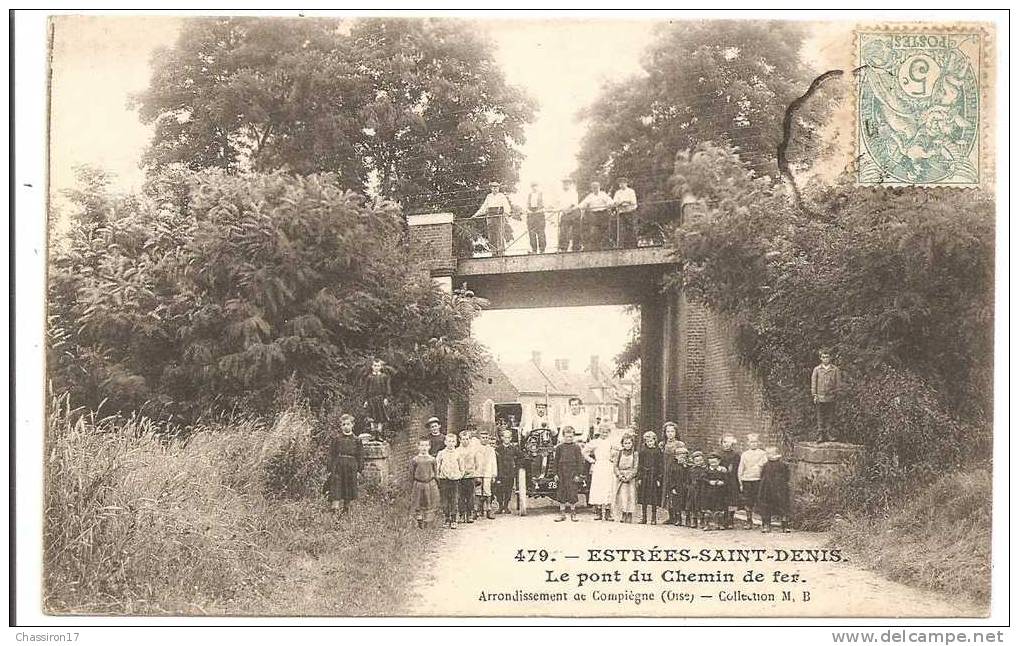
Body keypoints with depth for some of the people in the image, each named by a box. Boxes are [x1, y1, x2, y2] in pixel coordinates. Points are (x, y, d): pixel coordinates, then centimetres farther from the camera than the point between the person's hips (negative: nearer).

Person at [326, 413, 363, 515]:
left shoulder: (356, 440, 6)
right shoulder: (336, 439, 3)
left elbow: (359, 456, 8)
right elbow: (331, 454, 3)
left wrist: (360, 469, 4)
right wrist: (330, 469, -1)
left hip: (351, 468, 1)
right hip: (337, 466, -1)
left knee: (349, 487, 8)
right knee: (336, 487, -9)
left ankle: (346, 509, 21)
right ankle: (335, 506, -12)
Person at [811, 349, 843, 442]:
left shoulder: (835, 369, 4)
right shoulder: (817, 369, 4)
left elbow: (838, 383, 8)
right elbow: (813, 383, 5)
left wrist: (837, 393, 3)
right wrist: (814, 395, -1)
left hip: (831, 397, 0)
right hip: (820, 397, 0)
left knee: (831, 417, 3)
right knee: (821, 417, 2)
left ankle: (830, 435, 9)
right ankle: (821, 436, 5)